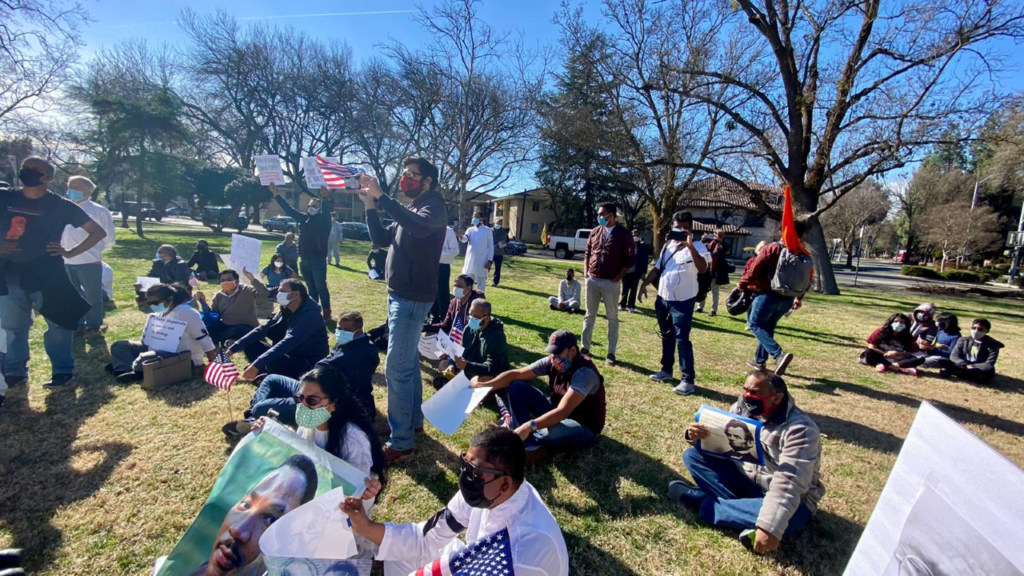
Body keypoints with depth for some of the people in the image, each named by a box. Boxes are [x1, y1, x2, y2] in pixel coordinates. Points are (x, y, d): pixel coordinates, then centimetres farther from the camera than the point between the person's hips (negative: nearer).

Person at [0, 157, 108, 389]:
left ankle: (63, 371, 11)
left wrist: (71, 252, -8)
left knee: (58, 324, 1)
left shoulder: (61, 205, -3)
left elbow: (98, 232, -2)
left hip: (46, 273, -4)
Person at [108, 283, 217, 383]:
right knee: (119, 345, 9)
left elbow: (204, 339, -23)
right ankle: (129, 371, -18)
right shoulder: (160, 313, 10)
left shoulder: (186, 312, -19)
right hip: (161, 350, 11)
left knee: (143, 360, -35)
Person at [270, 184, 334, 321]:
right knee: (311, 288, 13)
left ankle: (326, 313, -2)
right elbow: (289, 209, 19)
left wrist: (325, 199, -40)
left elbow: (327, 212, -22)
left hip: (318, 259, -6)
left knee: (321, 287, -7)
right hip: (305, 260, 6)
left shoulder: (323, 219, -2)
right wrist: (277, 195, 16)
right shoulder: (304, 218, 14)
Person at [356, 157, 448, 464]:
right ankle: (414, 419, 31)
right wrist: (370, 206, 4)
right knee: (408, 362, 17)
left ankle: (401, 443, -3)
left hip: (413, 298, -10)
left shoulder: (434, 206, -10)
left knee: (396, 368, -10)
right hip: (400, 295, 10)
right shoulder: (411, 211, 19)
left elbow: (419, 226, -34)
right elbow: (381, 239, 16)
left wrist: (381, 197, -32)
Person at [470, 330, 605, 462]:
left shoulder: (585, 373, -30)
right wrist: (483, 385, -26)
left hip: (584, 427, -6)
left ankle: (526, 440, -8)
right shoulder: (552, 362, -10)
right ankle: (525, 438, -11)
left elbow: (563, 412, -39)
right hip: (557, 414, 7)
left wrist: (530, 426, -53)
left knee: (552, 432, -41)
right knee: (517, 387, -6)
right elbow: (516, 374, -12)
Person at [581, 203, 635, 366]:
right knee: (589, 315, 11)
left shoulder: (624, 233, -5)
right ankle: (585, 347, 21)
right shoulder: (595, 232, 8)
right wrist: (585, 272, 5)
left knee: (612, 318, 3)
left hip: (611, 283, -4)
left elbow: (630, 258, -5)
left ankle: (611, 353, 9)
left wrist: (618, 278, -9)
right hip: (592, 280, 4)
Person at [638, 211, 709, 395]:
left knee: (682, 339, -8)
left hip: (683, 301, -6)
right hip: (663, 298, 6)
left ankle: (689, 380, -1)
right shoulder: (668, 245, 11)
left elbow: (702, 268, -26)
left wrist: (690, 245, -31)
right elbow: (657, 268, 17)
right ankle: (666, 370, 29)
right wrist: (645, 284, 8)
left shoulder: (697, 246, -8)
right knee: (667, 336, 16)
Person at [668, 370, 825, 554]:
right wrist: (697, 436, -25)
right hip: (745, 480, 5)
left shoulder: (800, 430, -24)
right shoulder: (742, 408, -6)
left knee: (782, 517, -41)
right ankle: (746, 508, -21)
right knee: (692, 455, -8)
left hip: (788, 500, -5)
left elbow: (788, 484, -35)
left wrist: (770, 527, -46)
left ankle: (700, 501, -22)